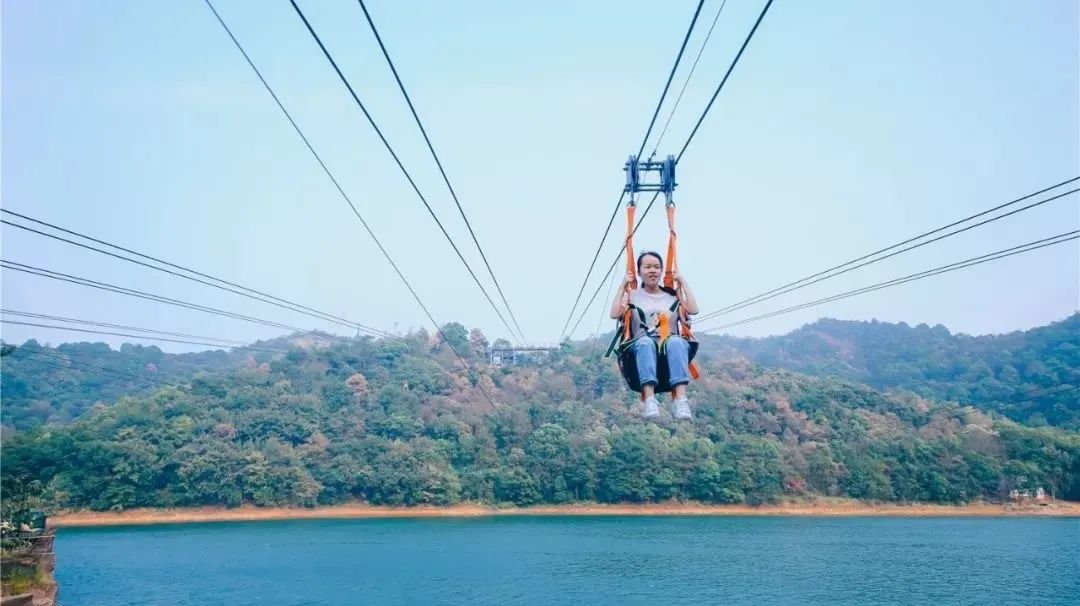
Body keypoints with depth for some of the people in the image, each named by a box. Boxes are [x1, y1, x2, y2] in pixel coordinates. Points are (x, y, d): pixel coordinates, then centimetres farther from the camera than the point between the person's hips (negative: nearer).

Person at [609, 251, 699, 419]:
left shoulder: (672, 295, 22)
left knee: (676, 341, -37)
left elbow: (693, 310, 5)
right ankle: (650, 399, -53)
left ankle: (680, 399, -51)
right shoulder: (633, 295, 19)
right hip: (643, 345, -1)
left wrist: (683, 283, 11)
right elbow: (614, 314, 3)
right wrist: (623, 286, 6)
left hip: (671, 345, 1)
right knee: (645, 341, -38)